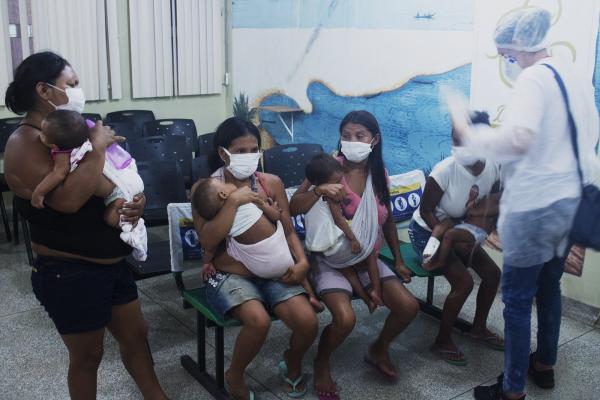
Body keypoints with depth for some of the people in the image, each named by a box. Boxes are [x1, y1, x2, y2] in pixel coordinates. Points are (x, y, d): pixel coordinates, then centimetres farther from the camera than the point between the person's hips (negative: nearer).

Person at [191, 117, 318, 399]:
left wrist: (302, 261, -9)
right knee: (259, 320, -32)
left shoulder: (271, 183, 4)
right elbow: (207, 241, -15)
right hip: (229, 276, -3)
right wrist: (234, 200, -22)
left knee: (307, 321, -20)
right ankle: (235, 377, 1)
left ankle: (292, 364, 18)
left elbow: (288, 230, 9)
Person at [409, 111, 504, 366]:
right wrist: (455, 239, -25)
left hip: (460, 229, 6)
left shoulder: (493, 169, -15)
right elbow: (425, 211, -21)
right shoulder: (445, 171, -31)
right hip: (427, 231, -6)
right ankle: (442, 342, 0)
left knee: (492, 273, 2)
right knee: (464, 282, -18)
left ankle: (479, 328, 24)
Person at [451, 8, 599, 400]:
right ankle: (545, 364, 40)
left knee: (518, 297, 4)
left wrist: (469, 135, -20)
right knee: (549, 286, 23)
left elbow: (518, 139, -34)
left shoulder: (533, 79, -18)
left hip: (535, 206, -9)